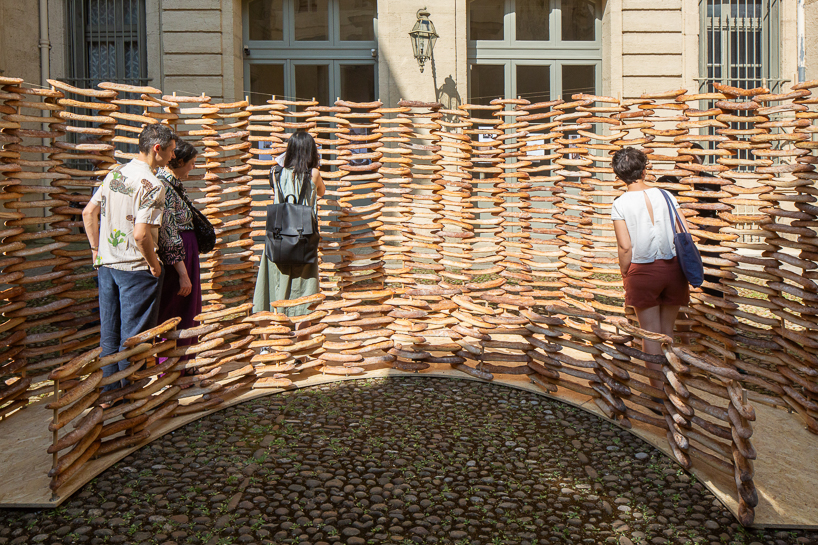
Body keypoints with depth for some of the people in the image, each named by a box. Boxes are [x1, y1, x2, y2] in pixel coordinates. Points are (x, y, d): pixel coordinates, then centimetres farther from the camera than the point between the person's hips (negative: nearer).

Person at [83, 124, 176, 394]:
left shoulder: (115, 173, 7)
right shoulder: (152, 185, -19)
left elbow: (88, 213, 10)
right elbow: (141, 234, -26)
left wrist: (96, 249, 15)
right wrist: (153, 264, -13)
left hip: (107, 264, 8)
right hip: (135, 269, -8)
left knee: (109, 332, 17)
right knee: (133, 336, 4)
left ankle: (109, 391, 28)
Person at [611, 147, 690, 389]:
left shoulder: (620, 204, -9)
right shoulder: (665, 195, 1)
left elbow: (625, 247, -13)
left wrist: (624, 273, 2)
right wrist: (682, 263, 13)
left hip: (643, 270, -3)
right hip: (672, 268, 4)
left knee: (650, 333, 7)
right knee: (667, 330, 16)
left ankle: (659, 388, 13)